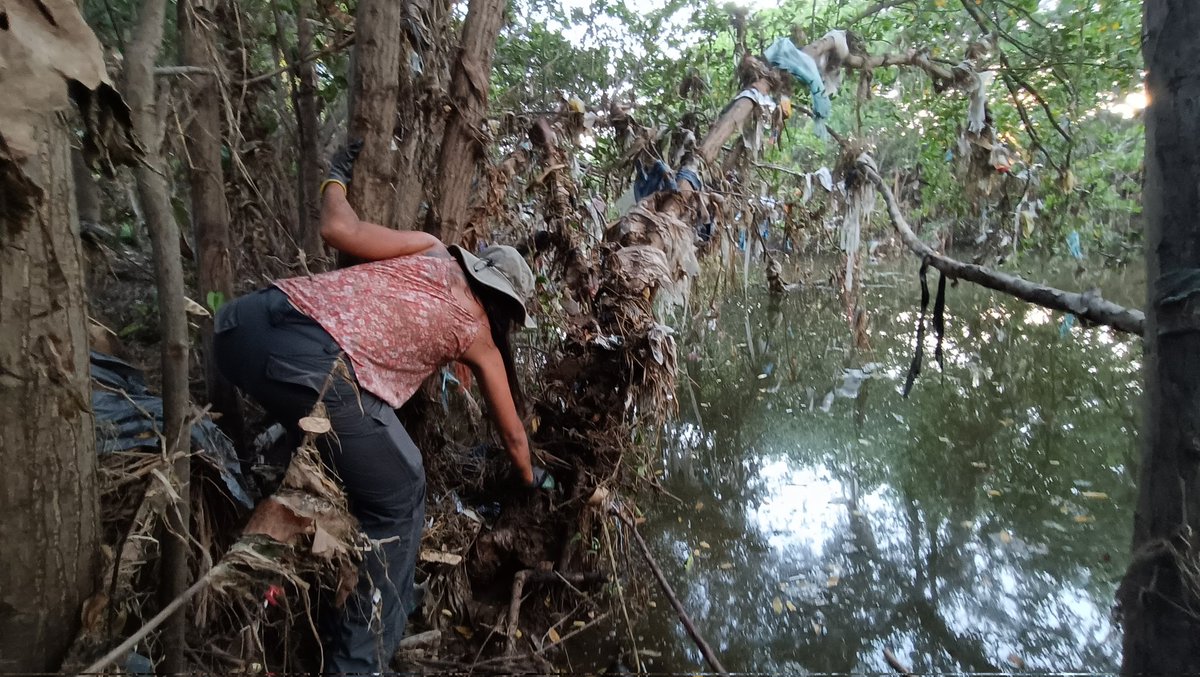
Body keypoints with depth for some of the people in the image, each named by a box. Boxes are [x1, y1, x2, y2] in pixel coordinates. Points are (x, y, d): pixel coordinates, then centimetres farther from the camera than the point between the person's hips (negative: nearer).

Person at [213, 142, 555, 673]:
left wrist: (335, 178, 37)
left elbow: (339, 229, 15)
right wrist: (531, 479, 55)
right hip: (314, 365, -6)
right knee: (399, 500, 16)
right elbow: (512, 434, 34)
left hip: (244, 323, 6)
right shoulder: (478, 335, 22)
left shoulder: (433, 253, 26)